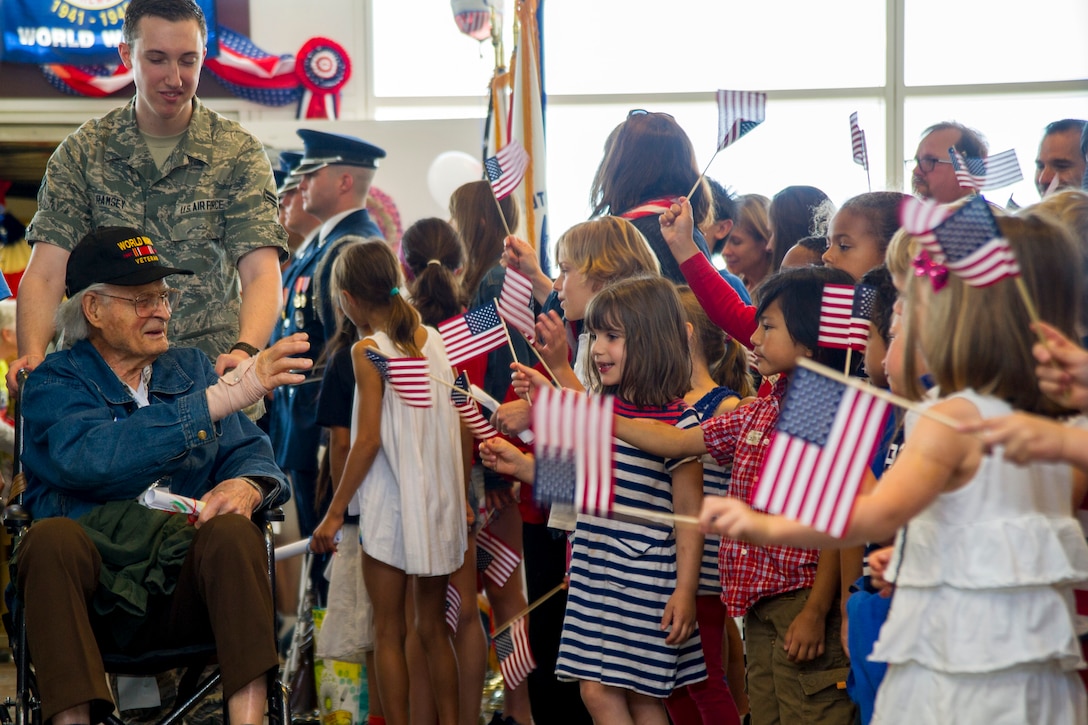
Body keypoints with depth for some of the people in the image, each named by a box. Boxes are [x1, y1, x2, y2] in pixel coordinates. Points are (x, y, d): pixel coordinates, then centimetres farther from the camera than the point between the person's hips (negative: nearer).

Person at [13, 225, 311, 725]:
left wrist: (247, 484, -17)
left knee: (232, 531, -27)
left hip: (185, 591, 3)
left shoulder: (191, 368, 20)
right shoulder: (54, 384, 6)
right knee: (52, 537, -32)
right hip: (94, 594, -2)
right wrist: (220, 399, -20)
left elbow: (249, 451, 11)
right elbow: (90, 457, -16)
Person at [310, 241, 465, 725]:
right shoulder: (432, 339, 6)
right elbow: (447, 424, 7)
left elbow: (369, 440, -15)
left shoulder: (368, 350, -11)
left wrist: (335, 512, -10)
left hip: (393, 508, -6)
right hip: (441, 503, 6)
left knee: (389, 632, 4)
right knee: (434, 629, 14)